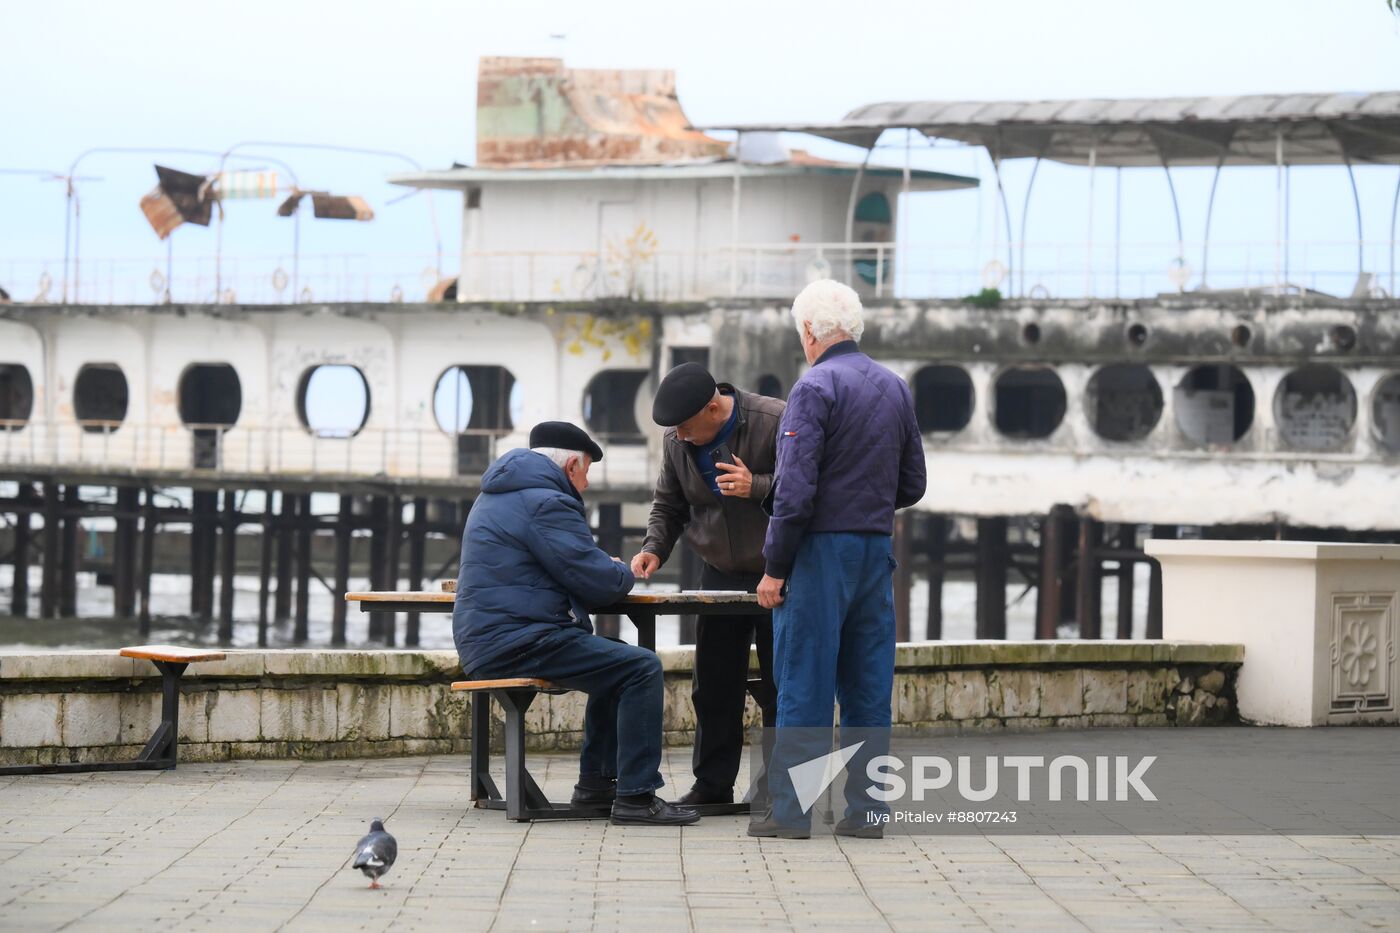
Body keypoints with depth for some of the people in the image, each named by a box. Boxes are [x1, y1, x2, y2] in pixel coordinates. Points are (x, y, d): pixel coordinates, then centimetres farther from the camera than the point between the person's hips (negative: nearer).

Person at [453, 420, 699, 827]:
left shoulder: (496, 498, 21)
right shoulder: (547, 504, -13)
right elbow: (602, 583, -14)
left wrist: (608, 572, 19)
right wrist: (622, 573, 9)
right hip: (517, 641, -11)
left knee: (618, 662, 27)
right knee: (642, 668, -14)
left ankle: (596, 781, 27)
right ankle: (636, 796, -17)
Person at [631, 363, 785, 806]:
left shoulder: (773, 422, -18)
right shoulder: (676, 440, 0)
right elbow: (669, 504, 11)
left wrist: (758, 487, -28)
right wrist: (654, 547, -5)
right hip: (720, 575, 5)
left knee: (778, 685, -1)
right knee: (713, 686, 5)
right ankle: (712, 784, 13)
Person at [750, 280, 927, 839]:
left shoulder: (815, 388, -11)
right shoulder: (895, 389, 10)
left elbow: (795, 491, -16)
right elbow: (912, 484, 15)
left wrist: (774, 568, -11)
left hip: (821, 548, -6)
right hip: (877, 549, 6)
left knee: (803, 684, -2)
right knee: (868, 684, 8)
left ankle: (791, 810, -1)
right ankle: (865, 808, 9)